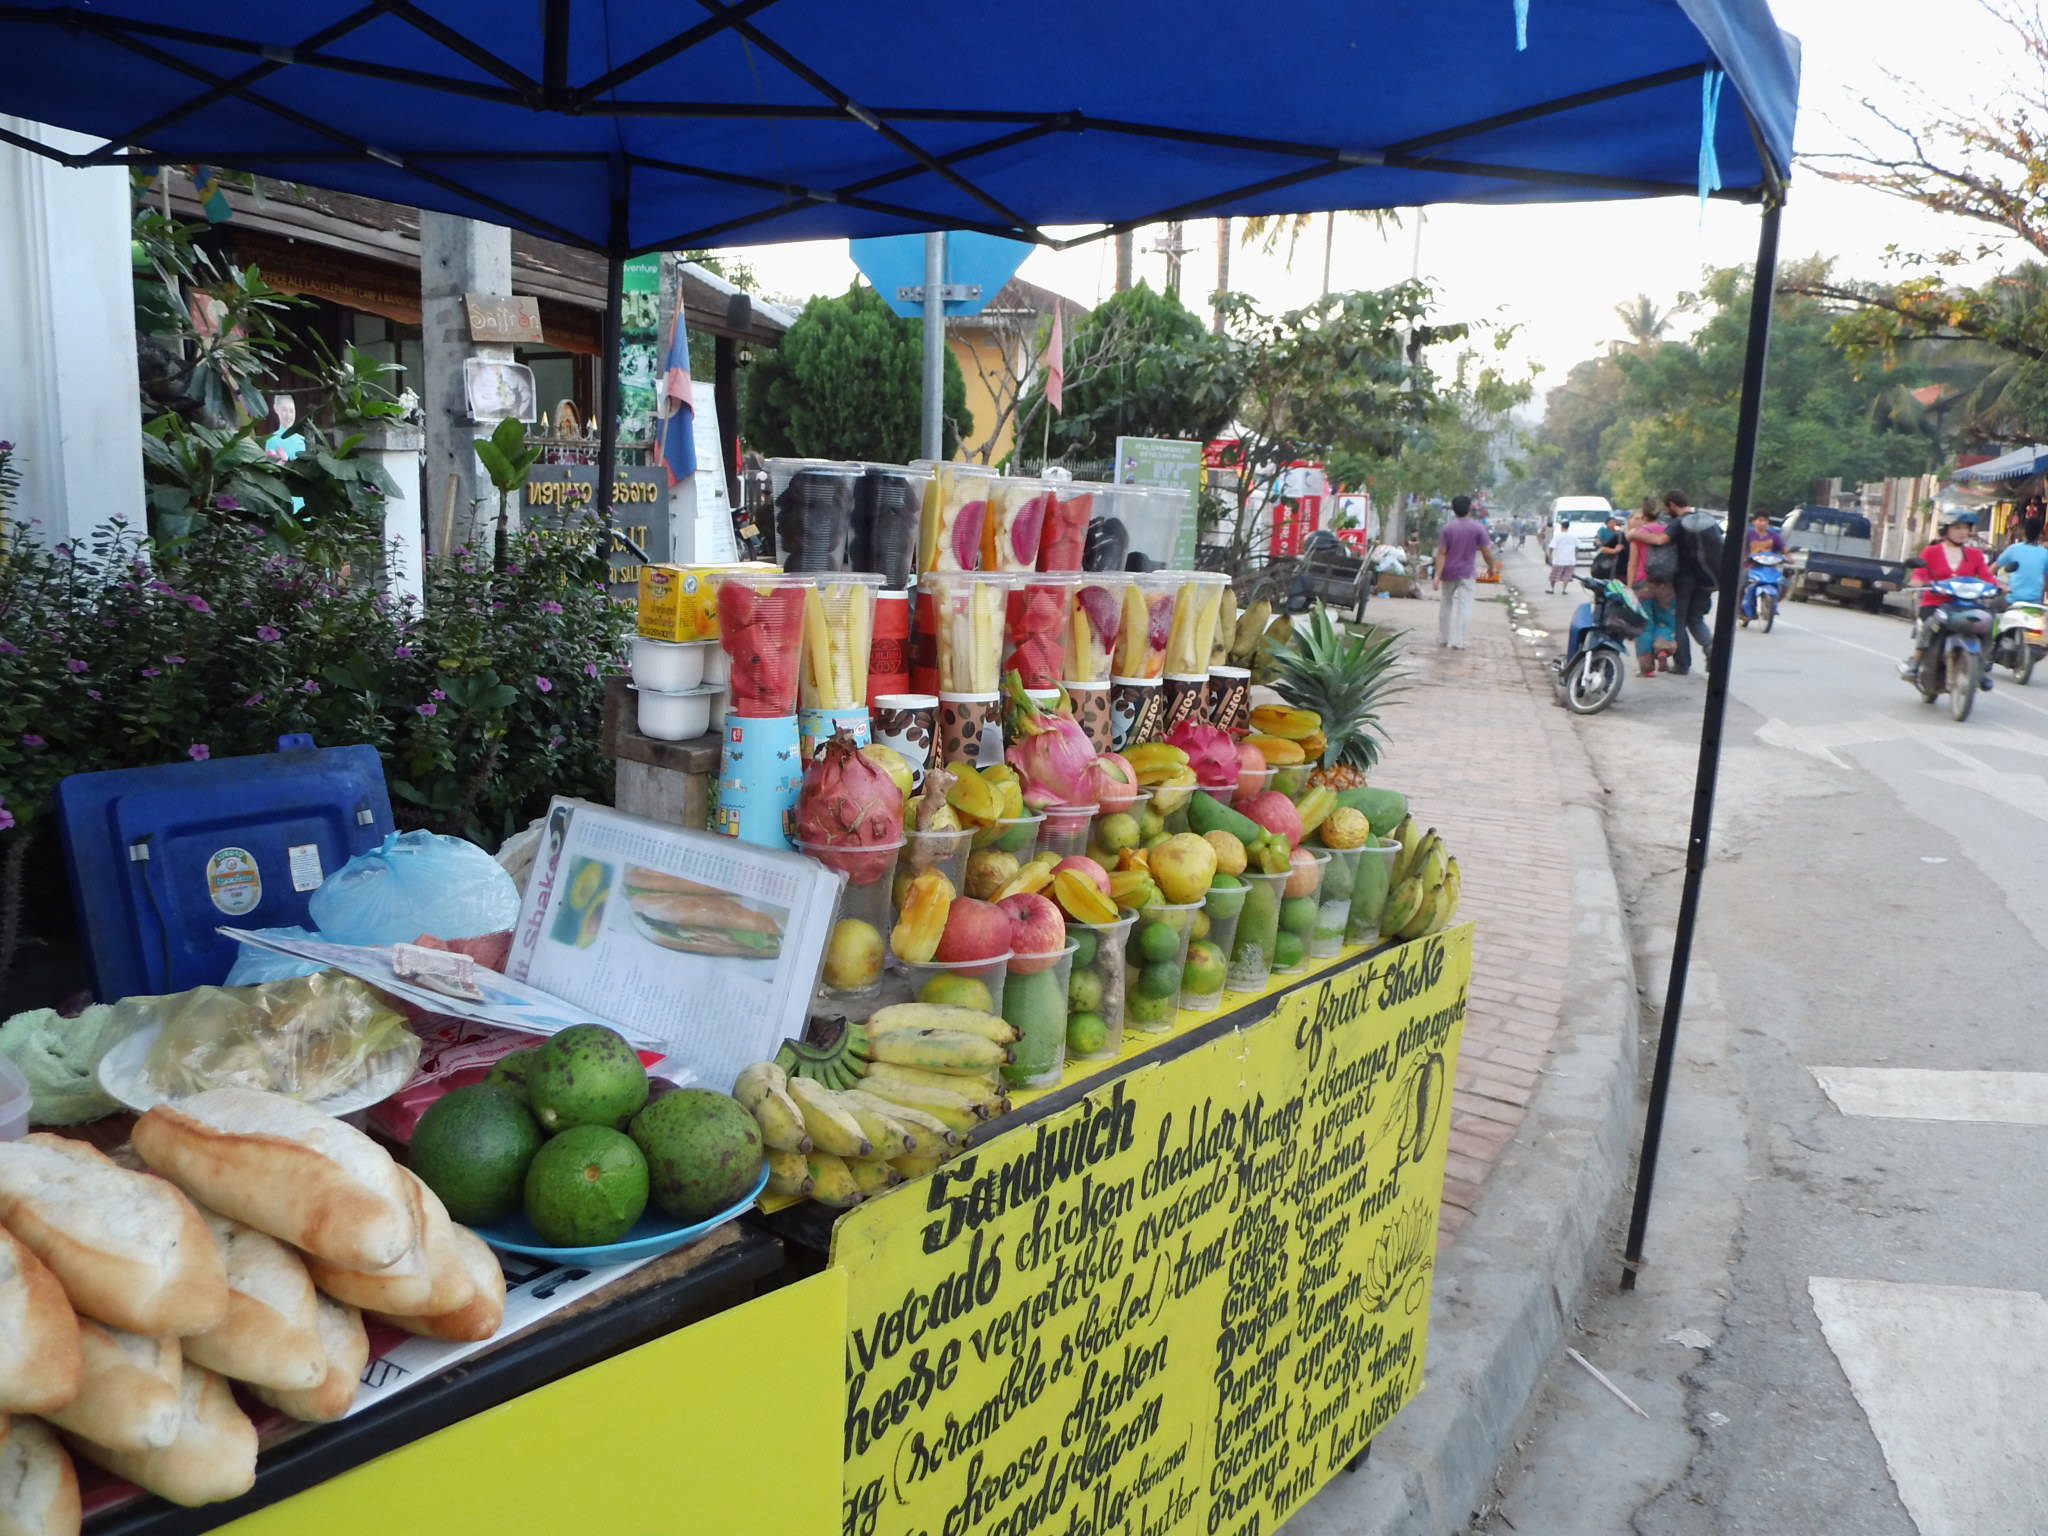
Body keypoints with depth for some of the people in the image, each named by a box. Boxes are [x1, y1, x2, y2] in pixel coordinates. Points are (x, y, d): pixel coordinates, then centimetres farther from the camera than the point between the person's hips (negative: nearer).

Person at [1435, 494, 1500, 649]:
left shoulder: (1447, 528, -4)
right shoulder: (1477, 527, -6)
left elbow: (1441, 553, -9)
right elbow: (1486, 550, -6)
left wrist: (1438, 575, -13)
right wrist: (1492, 566, 10)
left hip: (1449, 572, 2)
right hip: (1466, 572, -2)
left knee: (1446, 604, 16)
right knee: (1464, 606, 0)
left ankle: (1442, 638, 22)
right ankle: (1457, 641, -7)